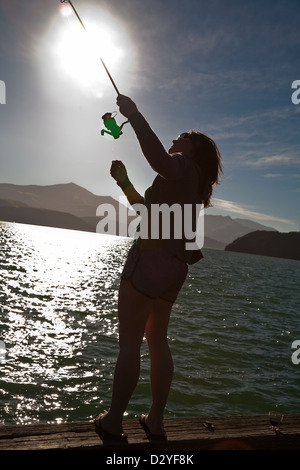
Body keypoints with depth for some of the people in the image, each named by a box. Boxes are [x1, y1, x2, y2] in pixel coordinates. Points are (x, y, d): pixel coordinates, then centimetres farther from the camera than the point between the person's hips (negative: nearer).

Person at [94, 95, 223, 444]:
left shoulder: (184, 166, -2)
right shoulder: (193, 185, 25)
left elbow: (160, 160, -29)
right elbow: (149, 210, 29)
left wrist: (134, 115, -21)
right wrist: (124, 183, 26)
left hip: (152, 259, -10)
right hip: (175, 268, 10)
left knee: (129, 343, -2)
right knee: (157, 341, 15)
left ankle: (113, 422, 8)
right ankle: (155, 422, 24)